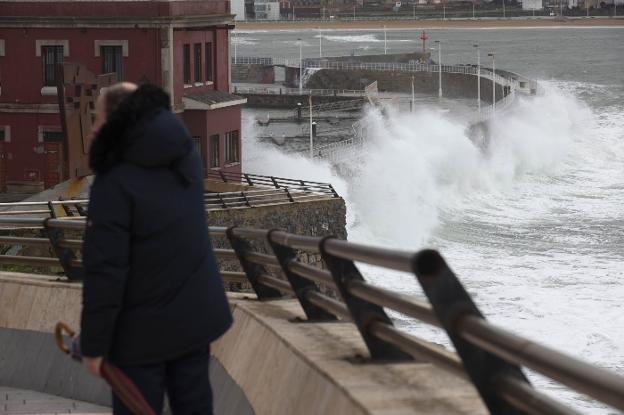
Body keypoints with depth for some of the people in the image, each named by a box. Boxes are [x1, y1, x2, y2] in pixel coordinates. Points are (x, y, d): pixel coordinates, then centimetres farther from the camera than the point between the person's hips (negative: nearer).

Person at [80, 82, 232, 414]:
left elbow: (105, 270, -22)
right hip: (196, 314, 6)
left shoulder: (115, 182, -22)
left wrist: (93, 343, -14)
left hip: (144, 329, -6)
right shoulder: (185, 159, -3)